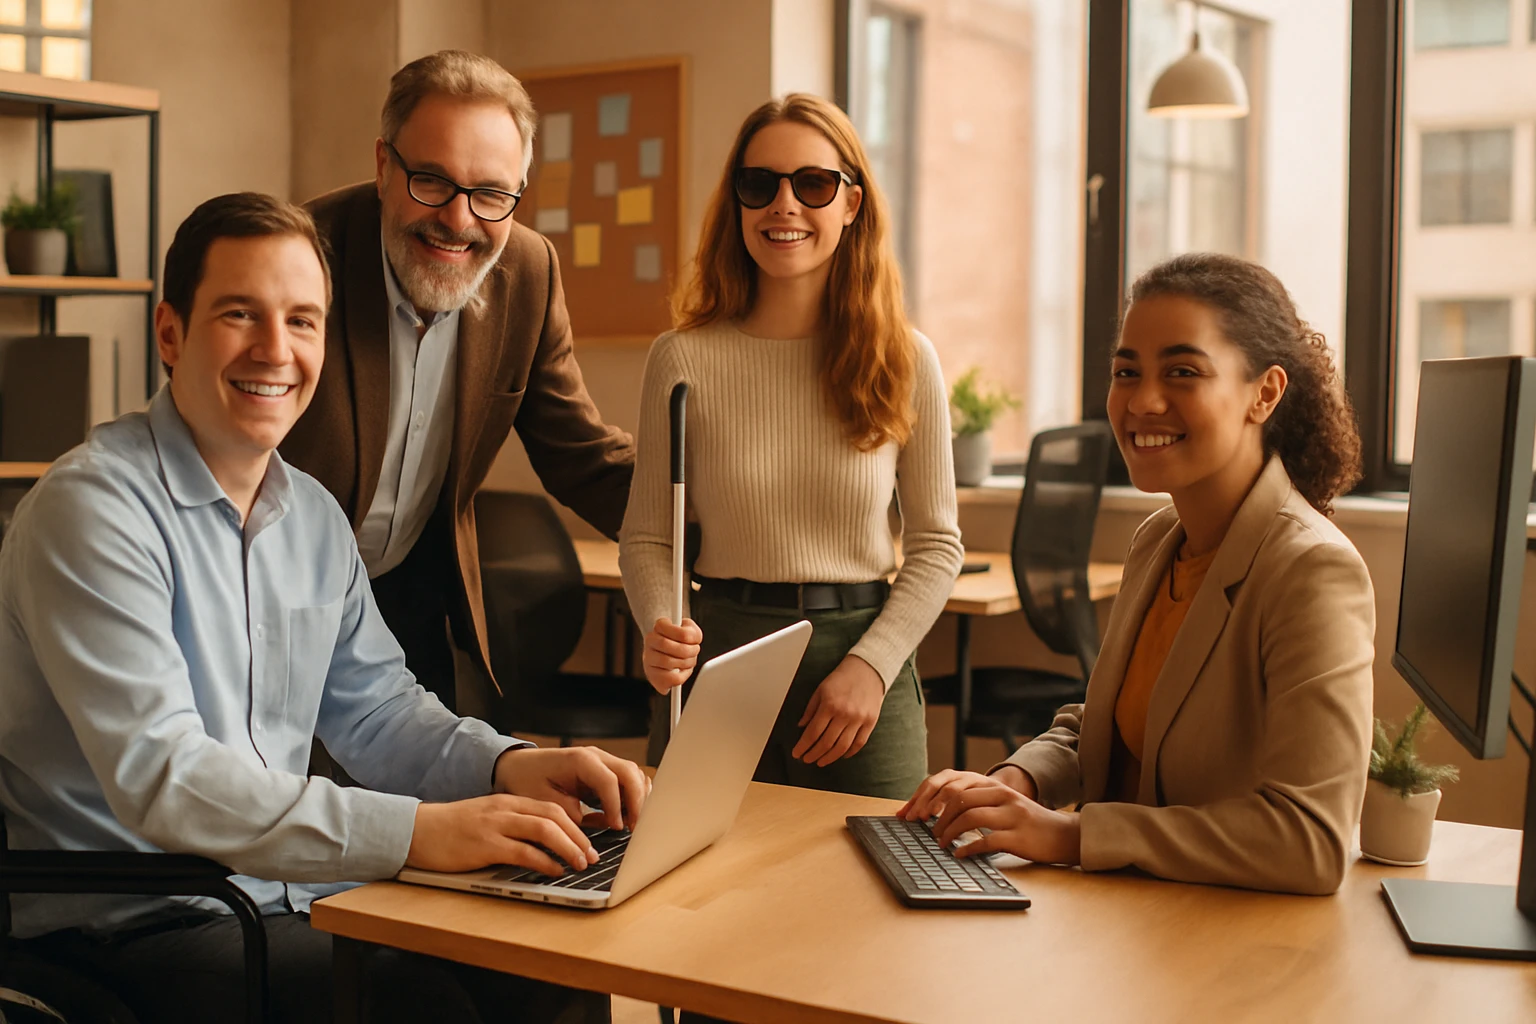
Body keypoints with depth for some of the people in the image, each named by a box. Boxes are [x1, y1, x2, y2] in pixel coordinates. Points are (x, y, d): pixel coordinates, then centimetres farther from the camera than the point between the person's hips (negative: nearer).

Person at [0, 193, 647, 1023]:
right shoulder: (92, 509, -16)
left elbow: (373, 707, 15)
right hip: (133, 927, -7)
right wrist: (418, 831, -34)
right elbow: (158, 774, -26)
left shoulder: (315, 517, 11)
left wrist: (507, 766, -7)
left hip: (294, 894, 7)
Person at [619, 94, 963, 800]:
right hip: (716, 659, 0)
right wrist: (660, 630, -18)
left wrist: (871, 666, -8)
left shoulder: (906, 360, -1)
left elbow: (935, 543, 4)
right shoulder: (684, 359, -3)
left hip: (865, 671, 1)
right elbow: (646, 538, 2)